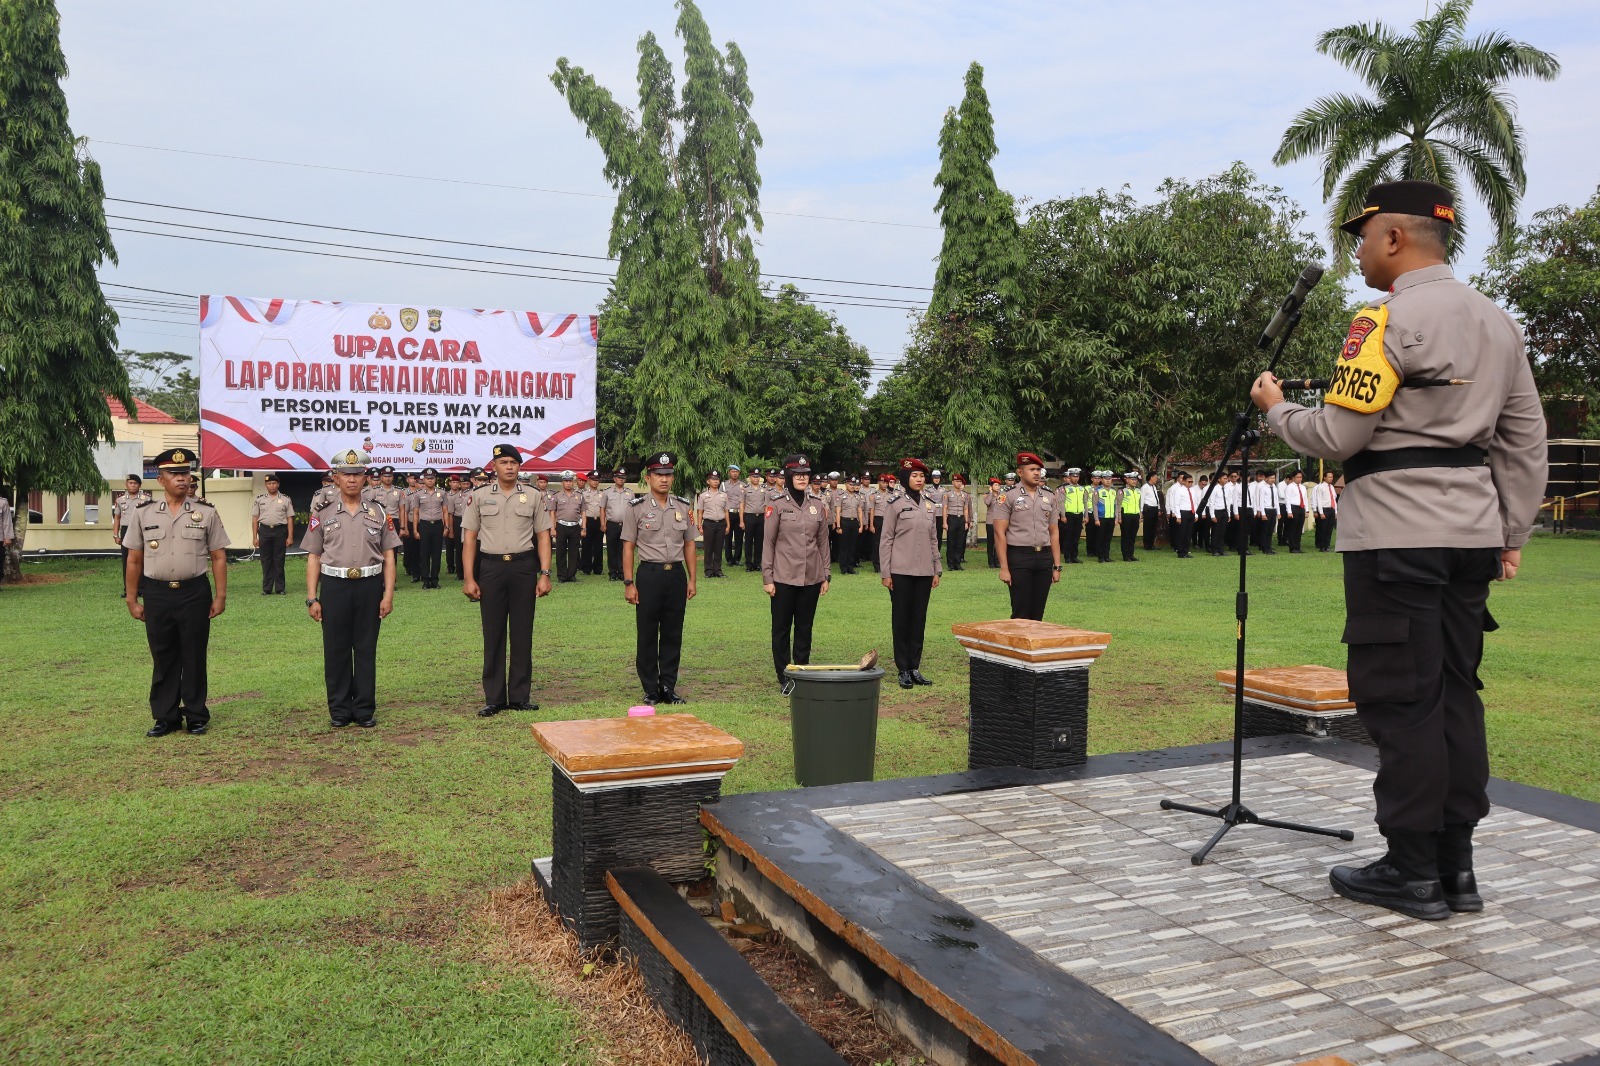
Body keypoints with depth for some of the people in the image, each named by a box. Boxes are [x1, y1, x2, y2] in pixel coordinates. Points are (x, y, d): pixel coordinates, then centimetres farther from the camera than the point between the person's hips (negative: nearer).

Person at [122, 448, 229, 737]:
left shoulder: (206, 513, 2)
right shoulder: (144, 514, 4)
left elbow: (218, 557, 3)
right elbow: (134, 560, 7)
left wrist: (220, 596, -2)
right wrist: (132, 600, 5)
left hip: (195, 592, -1)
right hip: (157, 594, 1)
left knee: (194, 658, 6)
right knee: (163, 659, 9)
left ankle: (196, 716, 18)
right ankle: (165, 717, 19)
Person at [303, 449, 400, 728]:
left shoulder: (378, 512, 6)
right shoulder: (322, 513, 5)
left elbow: (388, 555, 6)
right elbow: (313, 558, 5)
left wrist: (388, 594, -2)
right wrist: (312, 598, -1)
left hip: (370, 585, 0)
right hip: (334, 586, 0)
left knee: (366, 650, 6)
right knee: (336, 650, 5)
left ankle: (365, 709, 15)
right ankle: (339, 710, 16)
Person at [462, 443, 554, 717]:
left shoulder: (533, 497, 6)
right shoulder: (479, 496, 4)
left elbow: (543, 536, 6)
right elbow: (469, 538, 3)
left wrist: (544, 574, -2)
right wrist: (469, 579, -3)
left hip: (524, 567, 1)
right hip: (490, 567, -1)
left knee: (522, 634, 5)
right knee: (493, 635, 3)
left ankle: (520, 696, 14)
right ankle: (494, 698, 11)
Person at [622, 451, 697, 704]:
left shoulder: (683, 507, 8)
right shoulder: (637, 508, -2)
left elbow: (689, 545, 13)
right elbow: (628, 547, -2)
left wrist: (692, 579, 8)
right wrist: (628, 583, -7)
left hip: (676, 573, 3)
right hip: (649, 575, -3)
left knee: (673, 634, 7)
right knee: (647, 635, 3)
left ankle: (668, 687, 17)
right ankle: (650, 689, 13)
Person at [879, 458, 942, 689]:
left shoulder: (930, 505, 10)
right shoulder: (895, 504, -5)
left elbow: (933, 540, 15)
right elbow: (885, 540, -5)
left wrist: (937, 570, 11)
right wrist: (885, 573, -8)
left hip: (924, 572, 5)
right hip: (901, 572, -4)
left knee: (919, 619, 7)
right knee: (901, 619, 2)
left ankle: (915, 667, 15)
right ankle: (903, 670, 9)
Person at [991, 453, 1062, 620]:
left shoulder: (1049, 497, 11)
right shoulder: (1008, 496, -3)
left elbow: (1054, 533, 14)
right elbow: (1000, 533, -6)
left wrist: (1057, 566, 10)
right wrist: (1004, 567, -12)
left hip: (1044, 556, 4)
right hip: (1019, 557, -4)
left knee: (1038, 614, 8)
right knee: (1020, 614, -2)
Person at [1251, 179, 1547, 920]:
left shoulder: (1388, 319, -11)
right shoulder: (1498, 322, 15)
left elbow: (1337, 435, -15)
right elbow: (1525, 445, 15)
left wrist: (1276, 408, 4)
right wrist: (1511, 535, 19)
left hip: (1395, 533, -8)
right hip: (1471, 533, 8)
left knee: (1400, 700, -2)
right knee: (1455, 694, 11)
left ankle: (1413, 872, 5)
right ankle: (1456, 866, 18)